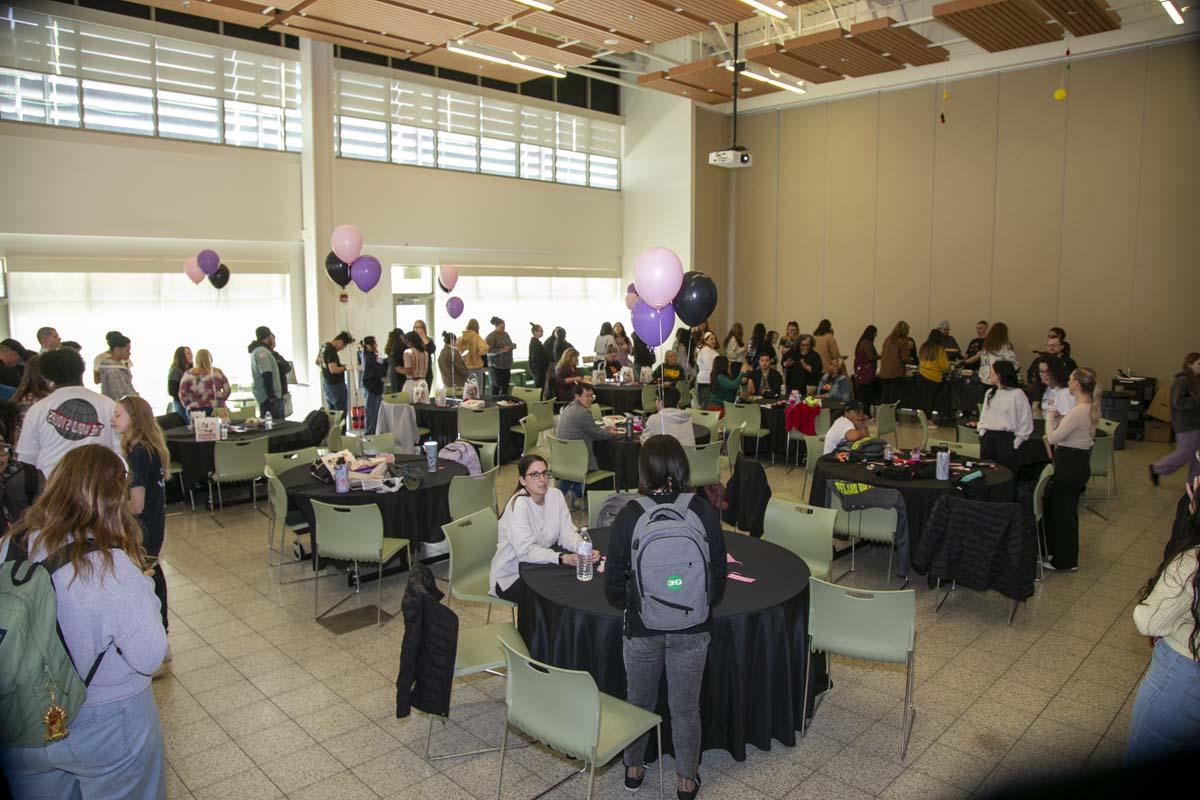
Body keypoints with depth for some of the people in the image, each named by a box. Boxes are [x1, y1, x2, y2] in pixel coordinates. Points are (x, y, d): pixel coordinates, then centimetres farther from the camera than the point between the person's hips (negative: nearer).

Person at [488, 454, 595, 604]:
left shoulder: (556, 495, -4)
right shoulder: (518, 504, -23)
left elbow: (567, 534, -7)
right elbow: (526, 551, -28)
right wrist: (563, 558, -37)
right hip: (511, 576, -6)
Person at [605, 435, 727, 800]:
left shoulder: (629, 516, -15)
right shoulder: (704, 511, -13)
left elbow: (614, 582, -8)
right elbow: (719, 571, -3)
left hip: (642, 628, 0)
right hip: (692, 629, 1)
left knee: (639, 702, 21)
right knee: (685, 708, 18)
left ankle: (634, 769, 42)